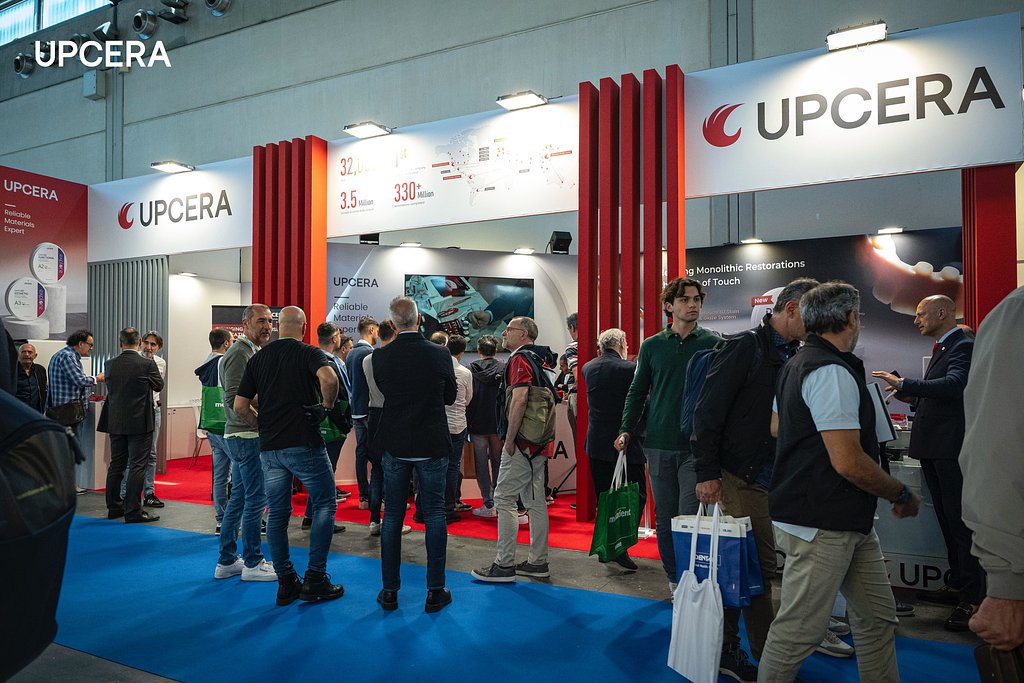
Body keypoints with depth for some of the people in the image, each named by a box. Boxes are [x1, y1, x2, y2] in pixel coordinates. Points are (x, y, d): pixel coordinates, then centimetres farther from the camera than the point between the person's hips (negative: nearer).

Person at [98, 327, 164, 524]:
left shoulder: (110, 365, -1)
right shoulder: (147, 364, -13)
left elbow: (110, 387, 15)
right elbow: (158, 386, 2)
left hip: (116, 423, 5)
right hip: (140, 423, -5)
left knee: (116, 465, 14)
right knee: (137, 466, -1)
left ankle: (114, 507, 23)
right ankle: (132, 511, -1)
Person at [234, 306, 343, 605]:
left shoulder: (258, 358, 11)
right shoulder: (309, 353, -3)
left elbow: (239, 406, 7)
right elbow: (329, 379, -26)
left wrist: (263, 426, 17)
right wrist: (328, 405, -9)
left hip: (269, 447, 5)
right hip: (304, 443, -5)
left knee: (277, 513, 11)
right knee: (324, 504, 7)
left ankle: (286, 583, 16)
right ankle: (315, 579, 4)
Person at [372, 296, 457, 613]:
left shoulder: (380, 356, -8)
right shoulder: (440, 354, -10)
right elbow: (451, 396, 3)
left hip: (395, 446, 1)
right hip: (432, 445, -1)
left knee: (392, 516, 11)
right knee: (434, 515, 9)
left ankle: (390, 591, 18)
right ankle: (435, 591, 12)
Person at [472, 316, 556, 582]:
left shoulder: (520, 358, -11)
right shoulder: (540, 359, 16)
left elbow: (519, 400, -23)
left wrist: (510, 439, -18)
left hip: (521, 441, -9)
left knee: (504, 498, -4)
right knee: (535, 500, 12)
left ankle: (504, 565, 0)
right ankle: (538, 562, 18)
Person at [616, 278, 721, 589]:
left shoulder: (713, 343, 2)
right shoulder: (652, 346, 8)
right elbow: (637, 392, 11)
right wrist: (626, 430, 0)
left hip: (697, 445, -3)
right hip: (659, 445, 3)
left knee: (690, 516, -7)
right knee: (664, 517, 10)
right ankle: (674, 578, 23)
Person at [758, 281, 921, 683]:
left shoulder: (798, 364, 15)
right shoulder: (833, 371, -19)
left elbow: (776, 428, 25)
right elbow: (849, 463, -23)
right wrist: (903, 496, -9)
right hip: (821, 525, -11)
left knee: (877, 616, 15)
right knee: (799, 630, -1)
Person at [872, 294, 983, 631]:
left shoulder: (963, 346, -12)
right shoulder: (940, 347, 17)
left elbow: (954, 384, -29)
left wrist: (904, 384, -32)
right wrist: (911, 394, 6)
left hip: (952, 448, -10)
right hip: (933, 447, 10)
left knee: (960, 520, -4)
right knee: (947, 518, 16)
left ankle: (973, 597, 3)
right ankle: (957, 585, 28)